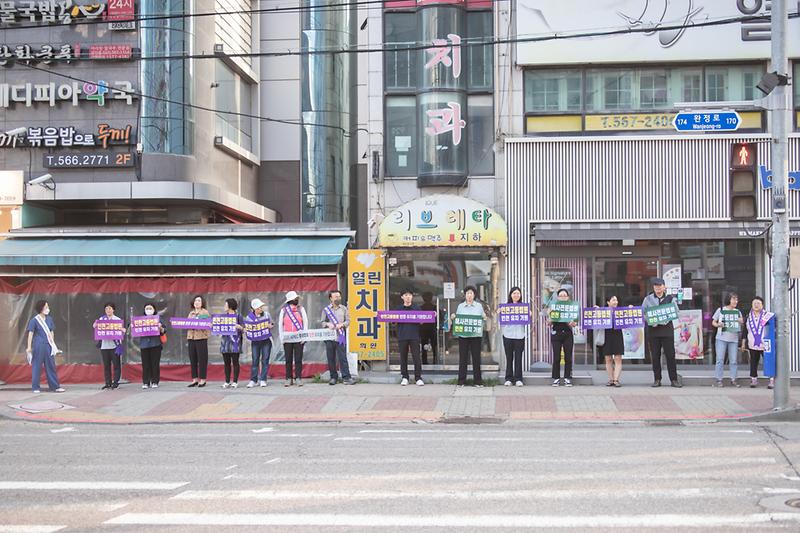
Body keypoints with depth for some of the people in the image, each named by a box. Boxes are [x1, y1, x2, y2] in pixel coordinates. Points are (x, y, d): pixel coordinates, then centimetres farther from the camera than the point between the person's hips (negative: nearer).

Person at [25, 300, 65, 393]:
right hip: (38, 345, -5)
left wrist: (53, 345, 17)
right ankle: (36, 387, 8)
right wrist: (29, 348, -10)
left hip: (48, 345, 5)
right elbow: (30, 334, -6)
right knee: (37, 366, 1)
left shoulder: (49, 319, 9)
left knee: (51, 366, 6)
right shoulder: (34, 320, -5)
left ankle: (55, 386, 9)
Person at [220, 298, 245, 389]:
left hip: (235, 341, -4)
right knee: (226, 362, 5)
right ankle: (227, 381, 10)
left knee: (235, 362, -2)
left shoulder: (238, 316, 0)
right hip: (225, 340, 4)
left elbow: (244, 329, -1)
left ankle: (235, 381, 3)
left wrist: (239, 327, -21)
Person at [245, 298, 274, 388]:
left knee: (265, 360, 0)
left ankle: (263, 380, 5)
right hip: (255, 341, -1)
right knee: (255, 361, -2)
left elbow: (272, 324, 11)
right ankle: (253, 380, 2)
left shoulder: (266, 314, 2)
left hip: (266, 340, 1)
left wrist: (270, 326, -11)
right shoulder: (249, 317, -1)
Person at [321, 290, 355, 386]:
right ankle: (333, 377, 12)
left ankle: (346, 377, -9)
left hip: (340, 337, -1)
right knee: (331, 358, 3)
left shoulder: (344, 309, 10)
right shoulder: (326, 309, 9)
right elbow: (322, 322, 8)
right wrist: (328, 324, -12)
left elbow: (348, 321, 7)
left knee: (343, 357, -7)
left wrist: (341, 325, -11)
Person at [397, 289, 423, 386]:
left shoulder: (416, 308, 7)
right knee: (403, 358, 5)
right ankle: (404, 377, 15)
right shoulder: (399, 309, 9)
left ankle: (418, 378, 1)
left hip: (414, 336, -1)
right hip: (402, 336, 1)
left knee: (416, 357, -4)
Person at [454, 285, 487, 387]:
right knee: (463, 358, 1)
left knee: (476, 358, 1)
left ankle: (478, 380, 7)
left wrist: (484, 318, -12)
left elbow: (483, 319, 10)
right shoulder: (460, 306, 10)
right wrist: (453, 318, -9)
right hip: (463, 335, 0)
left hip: (476, 335, 0)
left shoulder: (479, 306, 9)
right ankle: (461, 381, 6)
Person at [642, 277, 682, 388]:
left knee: (670, 355, -2)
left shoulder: (669, 298, 7)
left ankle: (674, 379, 2)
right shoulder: (648, 299, 10)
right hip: (653, 329, 1)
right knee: (655, 356, 3)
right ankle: (657, 379, 10)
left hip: (667, 328, -1)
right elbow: (642, 312, 7)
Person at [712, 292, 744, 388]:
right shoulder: (720, 310, 5)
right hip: (721, 338, -3)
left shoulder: (737, 312, 14)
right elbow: (713, 322, 9)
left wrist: (741, 322, -5)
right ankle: (719, 380, -1)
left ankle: (733, 379, 8)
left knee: (734, 361, 1)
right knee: (720, 360, -5)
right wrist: (718, 325, -12)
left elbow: (741, 323, 18)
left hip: (734, 339, 3)